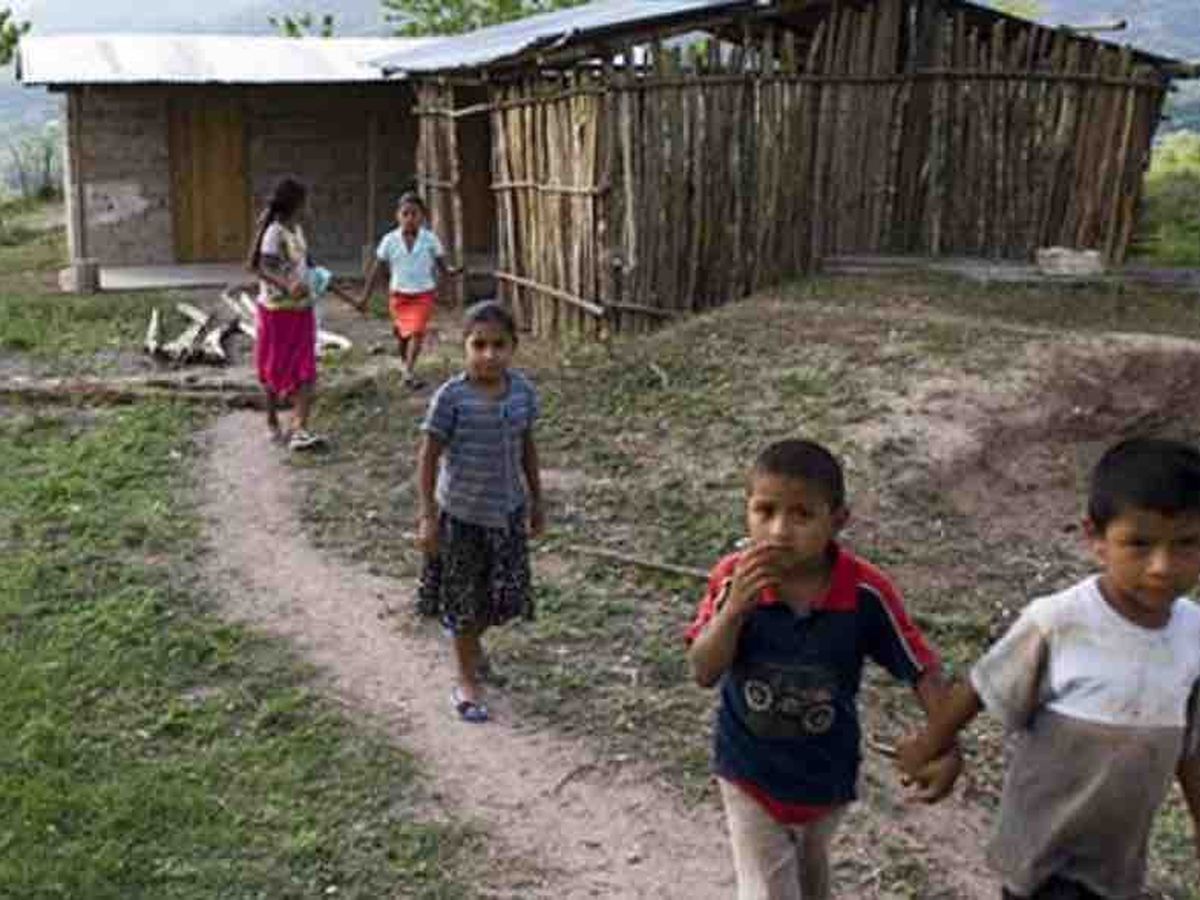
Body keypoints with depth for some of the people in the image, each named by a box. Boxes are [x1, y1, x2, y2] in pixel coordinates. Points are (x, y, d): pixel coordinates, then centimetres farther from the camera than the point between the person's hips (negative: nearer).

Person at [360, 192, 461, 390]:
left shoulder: (430, 239, -10)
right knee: (402, 333, 14)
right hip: (399, 294, 2)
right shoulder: (390, 240, -8)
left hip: (423, 294, -2)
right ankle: (405, 362, 40)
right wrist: (365, 295, -1)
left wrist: (451, 271, -28)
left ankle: (409, 372, -15)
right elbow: (376, 269, -1)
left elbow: (441, 265, -3)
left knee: (417, 331, -16)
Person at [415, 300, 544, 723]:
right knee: (464, 600, 10)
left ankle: (470, 638, 47)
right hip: (462, 513, -4)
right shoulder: (451, 397, -19)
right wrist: (428, 516, -14)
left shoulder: (523, 391, -6)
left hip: (507, 510, 4)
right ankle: (467, 680, 28)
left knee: (503, 595, 15)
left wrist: (537, 500, 12)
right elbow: (428, 457, -13)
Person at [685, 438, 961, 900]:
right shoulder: (734, 578, -23)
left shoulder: (866, 592, -24)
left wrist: (947, 749, -23)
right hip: (751, 768, -1)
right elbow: (704, 672, -22)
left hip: (826, 771, 1)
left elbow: (921, 668, -13)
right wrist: (734, 609, -37)